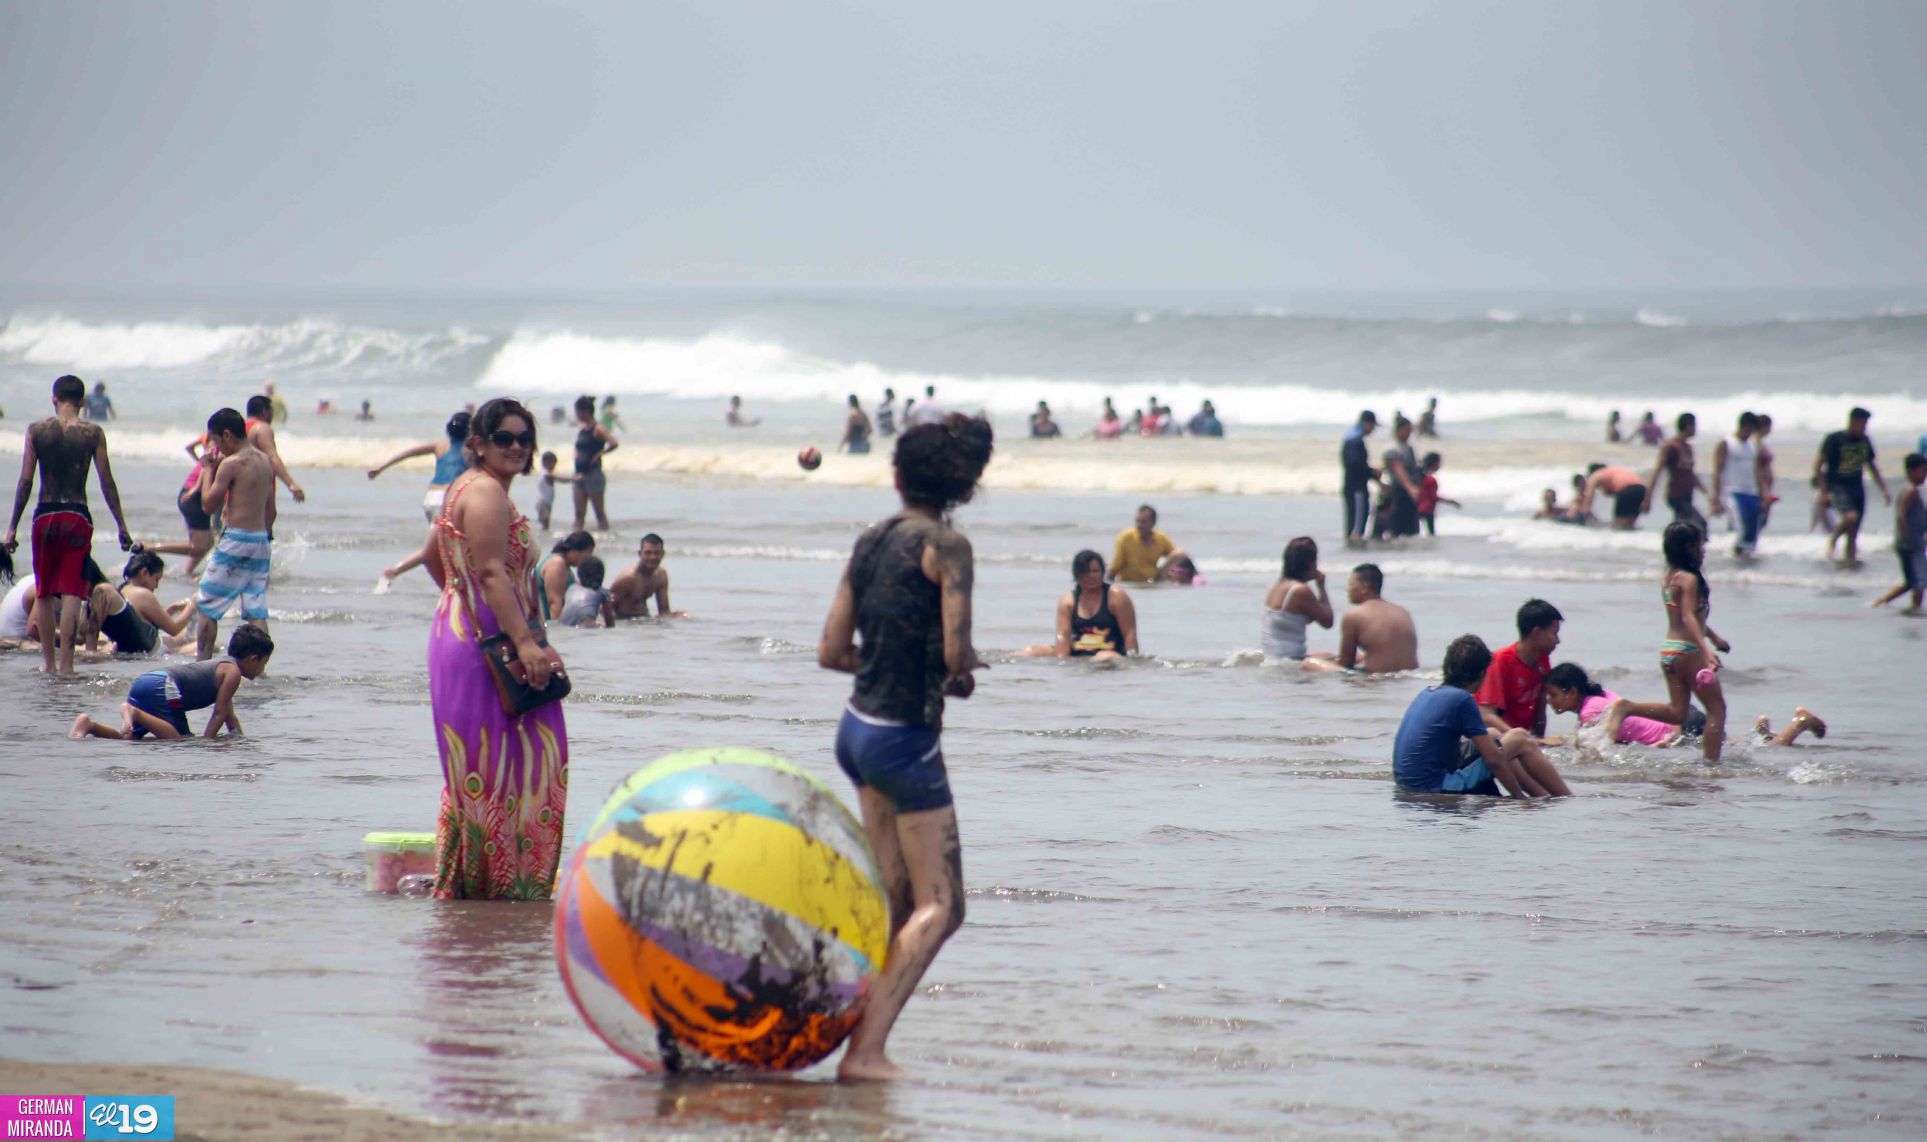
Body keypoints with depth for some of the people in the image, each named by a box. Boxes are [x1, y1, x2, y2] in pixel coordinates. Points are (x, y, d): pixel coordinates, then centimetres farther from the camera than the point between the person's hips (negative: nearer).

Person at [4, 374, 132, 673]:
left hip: (45, 515, 1)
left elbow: (25, 481, -1)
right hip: (78, 516, -1)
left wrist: (13, 527, 4)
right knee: (71, 593, -1)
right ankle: (66, 664, -8)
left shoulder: (36, 430, -1)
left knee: (44, 593, 15)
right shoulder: (93, 433, -2)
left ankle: (47, 661, 21)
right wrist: (122, 526, 5)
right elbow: (107, 482, -2)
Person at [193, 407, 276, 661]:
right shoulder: (265, 461, 11)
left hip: (235, 539, -7)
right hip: (262, 541, 7)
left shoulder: (231, 463, -13)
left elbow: (209, 504, -10)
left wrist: (207, 469, 0)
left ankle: (203, 663, 2)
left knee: (207, 606, 3)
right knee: (257, 611, 6)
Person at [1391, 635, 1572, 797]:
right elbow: (1493, 759, -13)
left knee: (1491, 736, 27)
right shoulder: (1461, 699, -14)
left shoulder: (1427, 693, 11)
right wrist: (1520, 797, -3)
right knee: (1520, 739, 2)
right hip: (1437, 788, -9)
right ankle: (1568, 799, 8)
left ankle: (1542, 794, 31)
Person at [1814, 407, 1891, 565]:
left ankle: (1851, 560, 12)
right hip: (1837, 487, -6)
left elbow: (1872, 466, 21)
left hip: (1857, 488, 6)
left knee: (1854, 532, 4)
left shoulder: (1864, 441, 8)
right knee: (1851, 517, -28)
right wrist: (1823, 491, -13)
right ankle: (1833, 539, -3)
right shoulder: (1834, 439, -9)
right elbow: (1818, 464, -8)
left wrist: (1884, 489, 19)